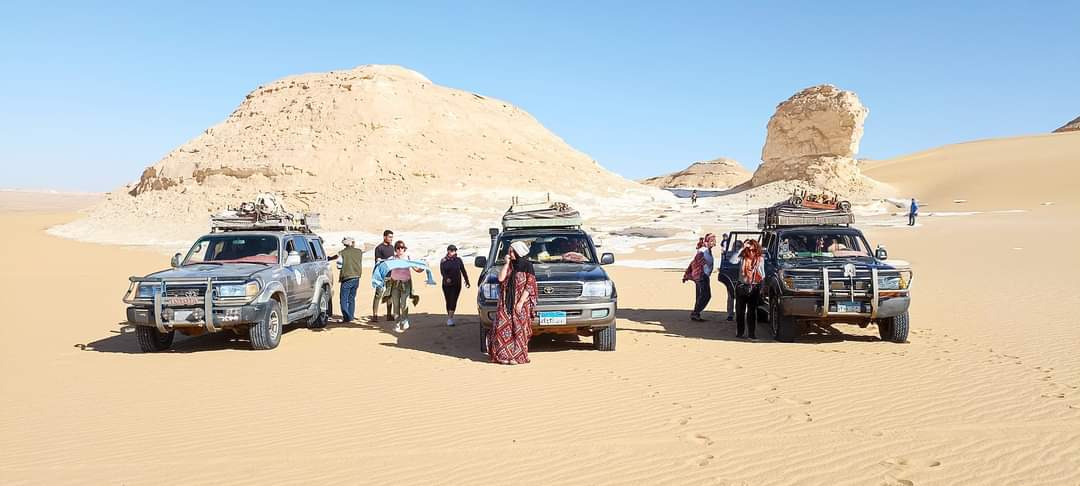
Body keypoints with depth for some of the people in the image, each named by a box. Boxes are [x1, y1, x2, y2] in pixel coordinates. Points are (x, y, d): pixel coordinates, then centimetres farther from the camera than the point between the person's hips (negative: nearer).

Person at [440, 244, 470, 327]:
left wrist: (467, 281, 14)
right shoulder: (444, 261, -1)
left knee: (453, 301, -8)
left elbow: (463, 271, 11)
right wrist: (446, 278, -31)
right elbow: (442, 271, -12)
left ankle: (450, 318, -10)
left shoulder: (458, 260, 5)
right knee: (449, 301, 7)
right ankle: (450, 317, 23)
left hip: (457, 284, 0)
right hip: (447, 284, 0)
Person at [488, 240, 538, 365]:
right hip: (506, 303, 5)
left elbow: (529, 286, -10)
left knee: (518, 329, -2)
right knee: (504, 327, 1)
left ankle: (518, 356, 5)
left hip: (520, 303, -5)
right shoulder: (510, 265, 10)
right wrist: (507, 263, -6)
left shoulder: (527, 266, -6)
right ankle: (504, 354, 8)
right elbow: (501, 278, -1)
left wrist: (521, 302, -16)